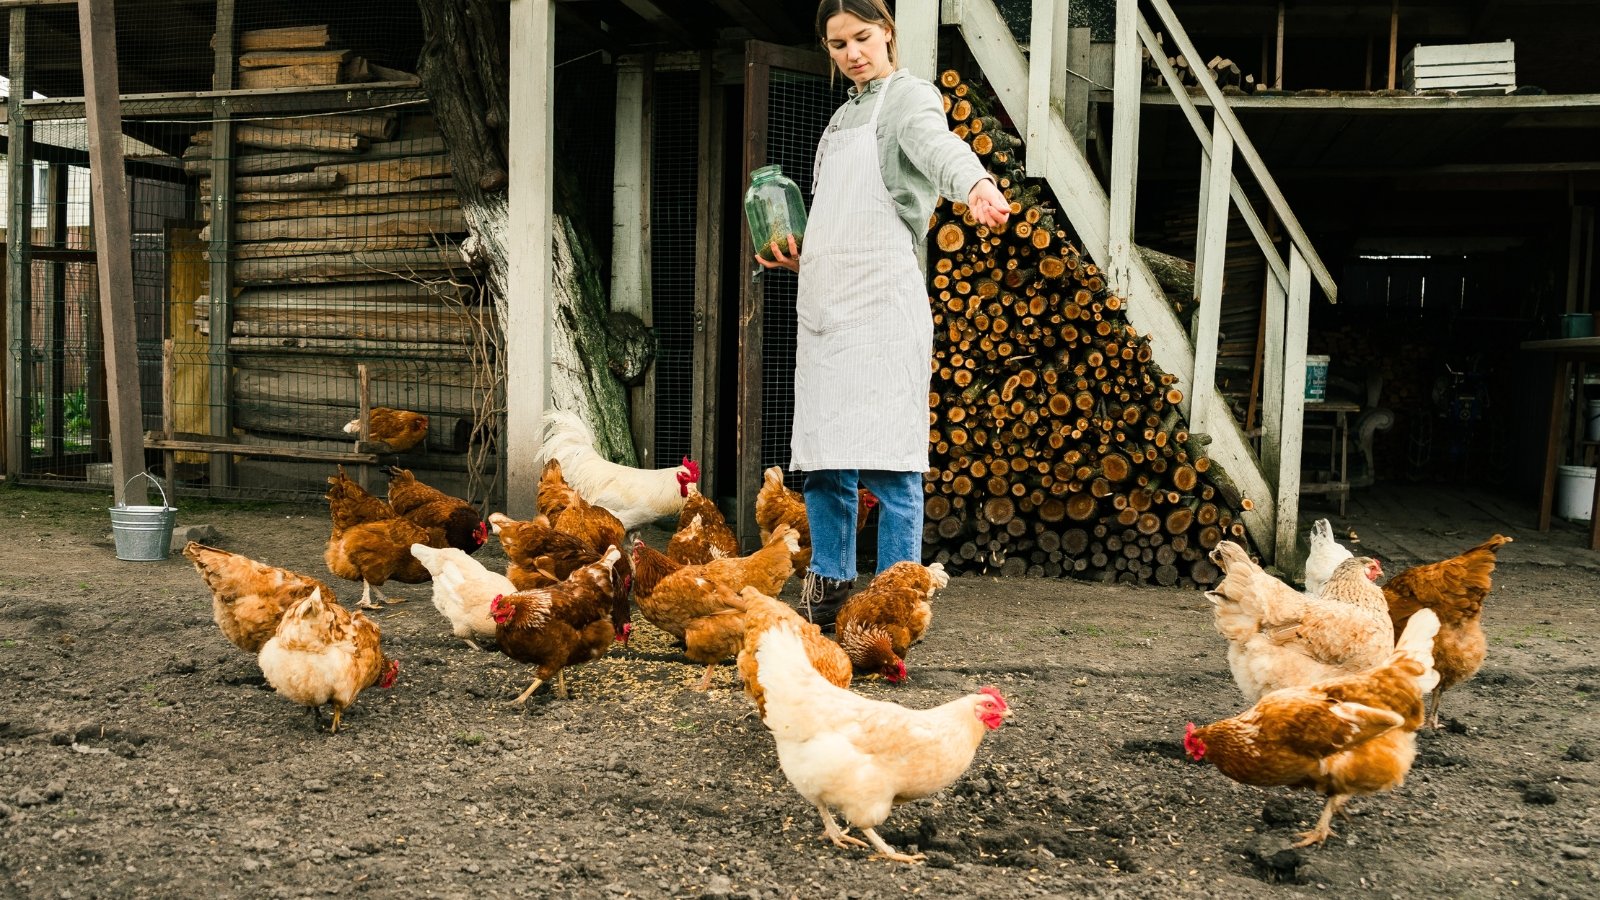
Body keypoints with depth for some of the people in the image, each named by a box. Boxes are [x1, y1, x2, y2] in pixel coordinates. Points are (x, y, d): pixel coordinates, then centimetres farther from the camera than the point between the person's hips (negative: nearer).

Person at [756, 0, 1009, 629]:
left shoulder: (908, 96, 1)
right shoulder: (843, 116, 24)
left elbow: (937, 144, -24)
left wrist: (976, 184, -45)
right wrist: (801, 257, 14)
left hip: (881, 301, -8)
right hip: (824, 304, 8)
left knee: (885, 464, -10)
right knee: (822, 461, 7)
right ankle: (829, 590, 16)